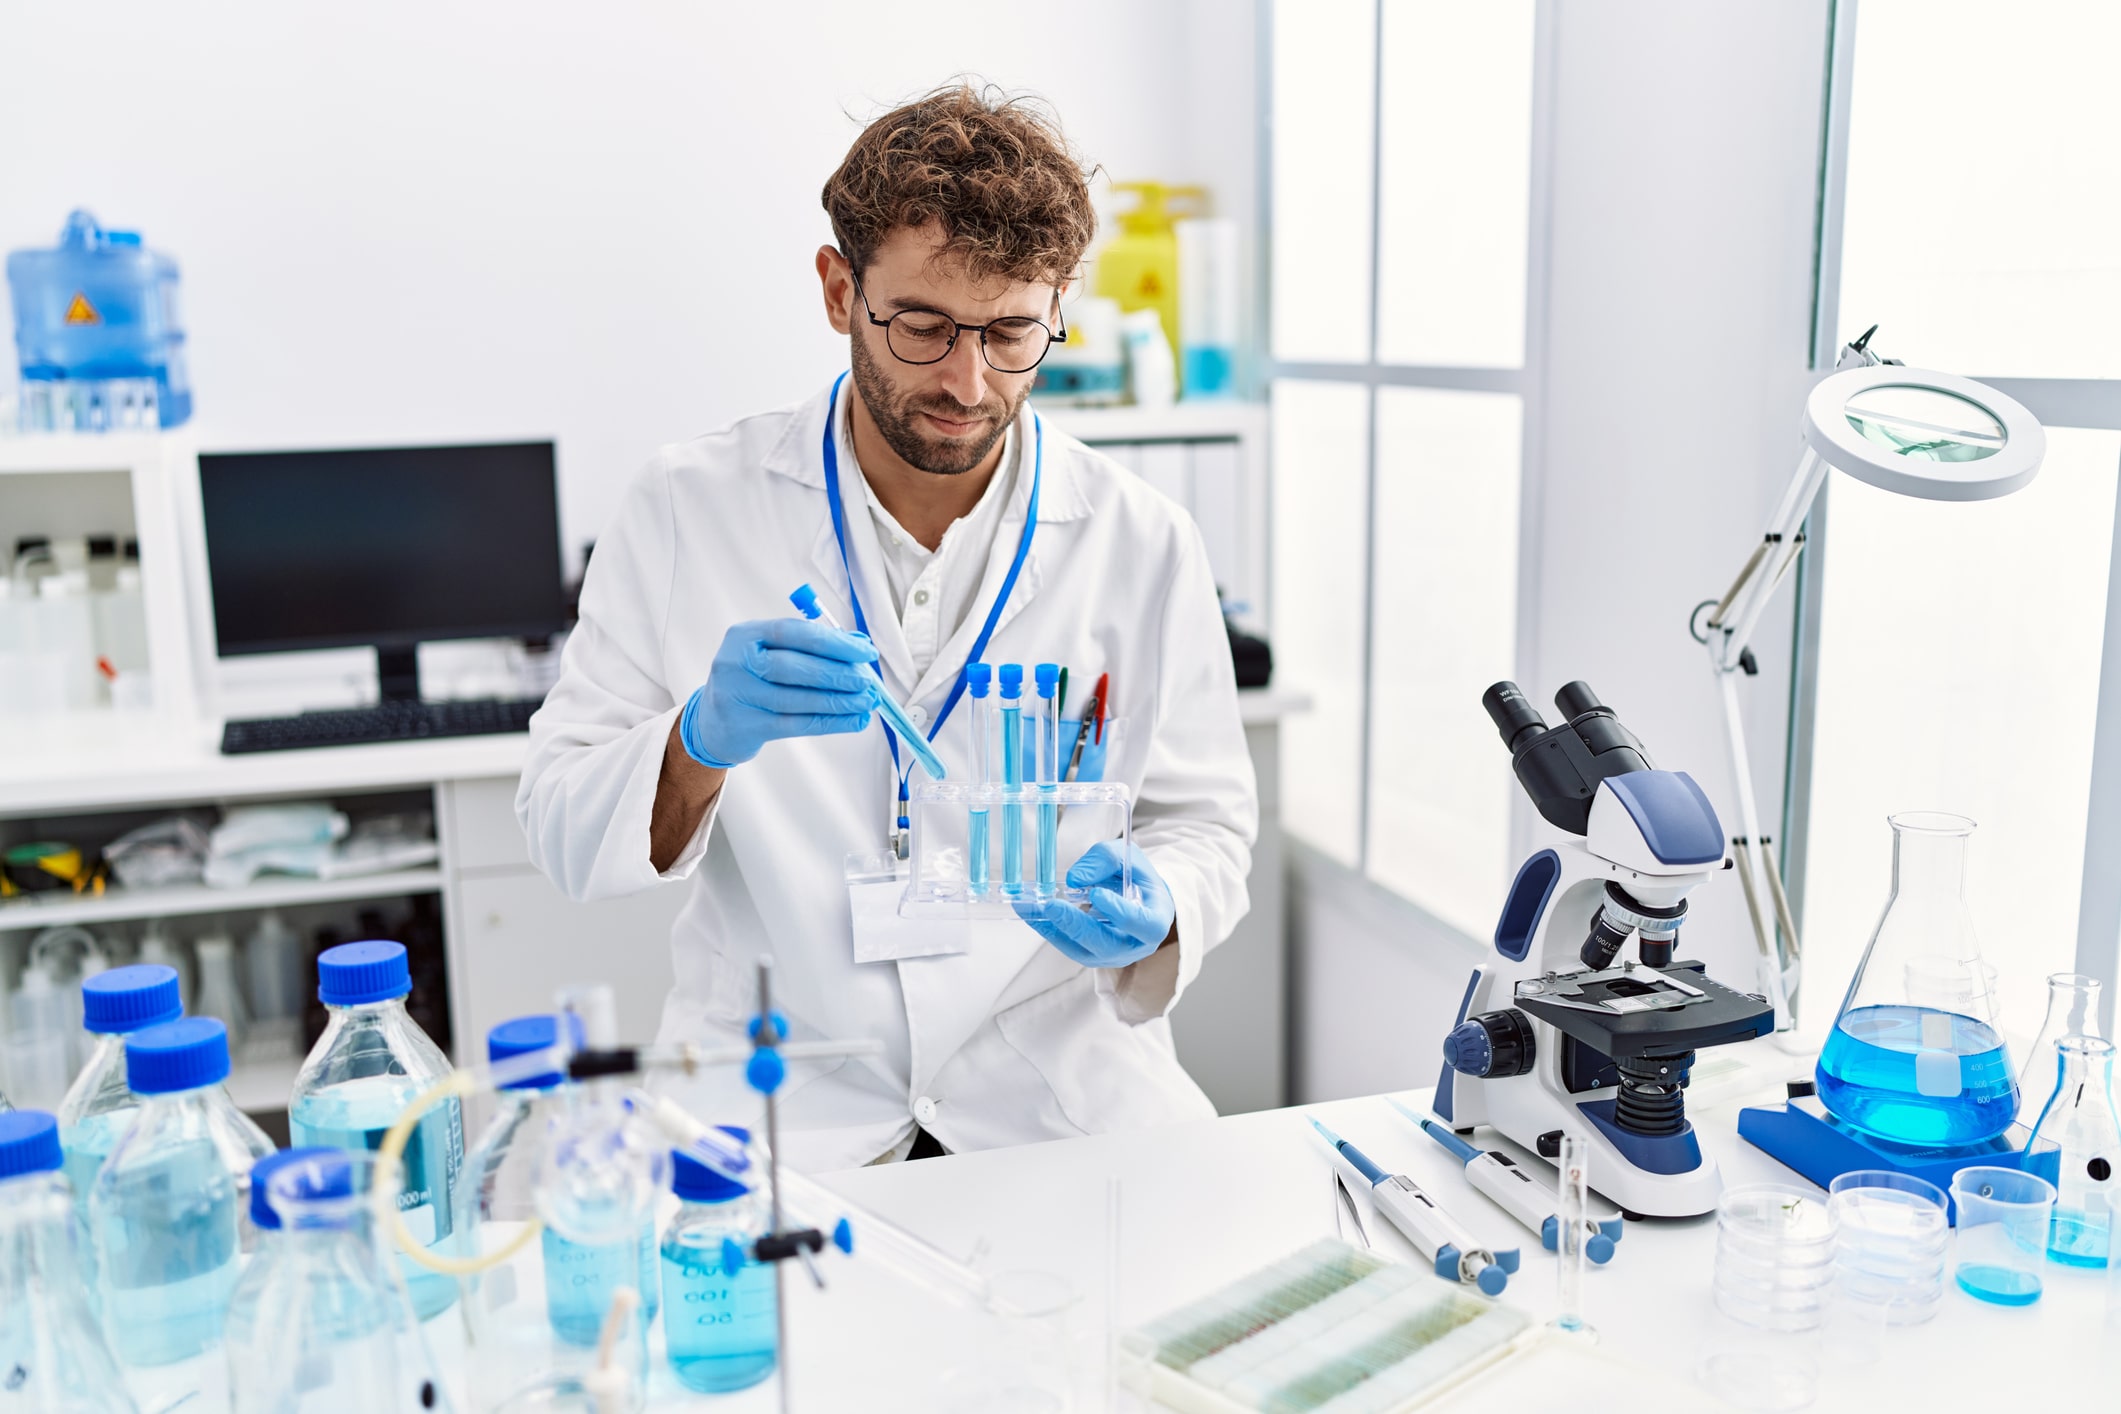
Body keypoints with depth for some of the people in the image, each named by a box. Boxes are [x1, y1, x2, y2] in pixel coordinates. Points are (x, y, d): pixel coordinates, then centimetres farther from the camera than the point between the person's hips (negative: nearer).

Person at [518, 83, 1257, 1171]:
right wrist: (702, 742, -25)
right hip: (771, 1091, -2)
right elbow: (562, 832, -3)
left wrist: (1153, 912, -14)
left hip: (1062, 1087, 3)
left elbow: (1204, 819, 9)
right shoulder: (690, 511, -3)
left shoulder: (1142, 546, 0)